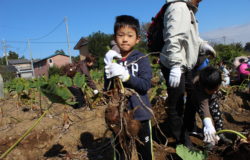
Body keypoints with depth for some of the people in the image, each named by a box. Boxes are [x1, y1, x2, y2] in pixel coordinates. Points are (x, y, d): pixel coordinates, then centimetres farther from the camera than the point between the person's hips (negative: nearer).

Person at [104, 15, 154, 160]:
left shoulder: (142, 59, -5)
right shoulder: (112, 59, 2)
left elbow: (146, 85, -16)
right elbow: (107, 89, -1)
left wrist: (126, 76, -29)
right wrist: (109, 68, -16)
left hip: (140, 114, -2)